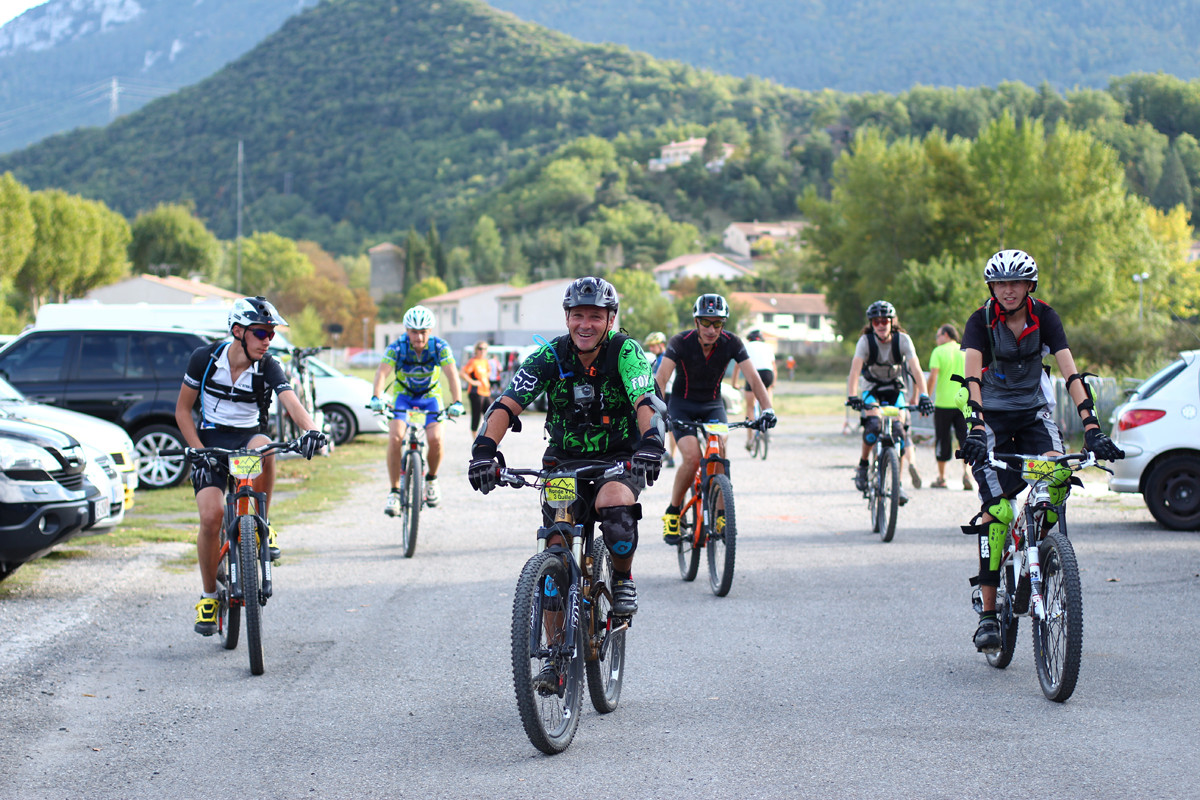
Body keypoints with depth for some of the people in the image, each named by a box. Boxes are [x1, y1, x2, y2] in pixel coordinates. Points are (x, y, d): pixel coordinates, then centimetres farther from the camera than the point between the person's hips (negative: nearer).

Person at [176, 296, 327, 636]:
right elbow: (182, 410, -2)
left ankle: (262, 526, -15)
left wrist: (310, 429, -50)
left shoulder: (267, 367, -12)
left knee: (263, 447, -38)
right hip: (210, 440, 0)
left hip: (248, 436, 0)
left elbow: (291, 401, -29)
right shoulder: (205, 359, -10)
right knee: (211, 515, -21)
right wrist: (198, 451, -14)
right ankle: (209, 595, 0)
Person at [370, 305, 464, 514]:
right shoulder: (396, 348, -22)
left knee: (435, 439, -22)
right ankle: (394, 492, -13)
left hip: (430, 396, 0)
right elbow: (382, 372, -35)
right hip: (403, 396, 0)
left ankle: (431, 479, 7)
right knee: (395, 438, -24)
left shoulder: (440, 347, -21)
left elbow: (451, 374, -31)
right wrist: (376, 398, -53)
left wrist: (457, 402, -48)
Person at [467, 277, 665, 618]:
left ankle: (623, 579, -4)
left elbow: (648, 404, -31)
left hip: (618, 457, -2)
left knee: (615, 509, -33)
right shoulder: (550, 357, -13)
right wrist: (484, 451, -38)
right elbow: (506, 405, -21)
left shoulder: (625, 352, -18)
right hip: (565, 457, 2)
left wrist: (651, 445, -51)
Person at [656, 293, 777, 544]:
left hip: (712, 405, 2)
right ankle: (673, 512, -3)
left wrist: (767, 409, -38)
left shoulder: (732, 343, -15)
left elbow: (753, 378, -21)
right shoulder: (680, 342, -22)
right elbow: (661, 379, -32)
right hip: (682, 405, -2)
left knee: (719, 452, -24)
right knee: (692, 458, -24)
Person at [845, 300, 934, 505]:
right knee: (874, 425, -28)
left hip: (895, 390, 1)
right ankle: (862, 465, -3)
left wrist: (923, 395, -43)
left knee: (899, 432, -17)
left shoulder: (902, 340, -18)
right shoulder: (866, 341, -19)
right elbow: (855, 369, -31)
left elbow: (916, 368, -28)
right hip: (872, 390, -1)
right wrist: (852, 396, -48)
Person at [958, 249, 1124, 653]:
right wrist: (976, 426, -43)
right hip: (993, 414, -2)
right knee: (996, 505, -15)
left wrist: (1091, 427, -30)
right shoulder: (981, 321, -13)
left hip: (1034, 411, 2)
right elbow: (972, 376, -27)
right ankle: (988, 612, -11)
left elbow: (1070, 371, -18)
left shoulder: (1044, 317, -9)